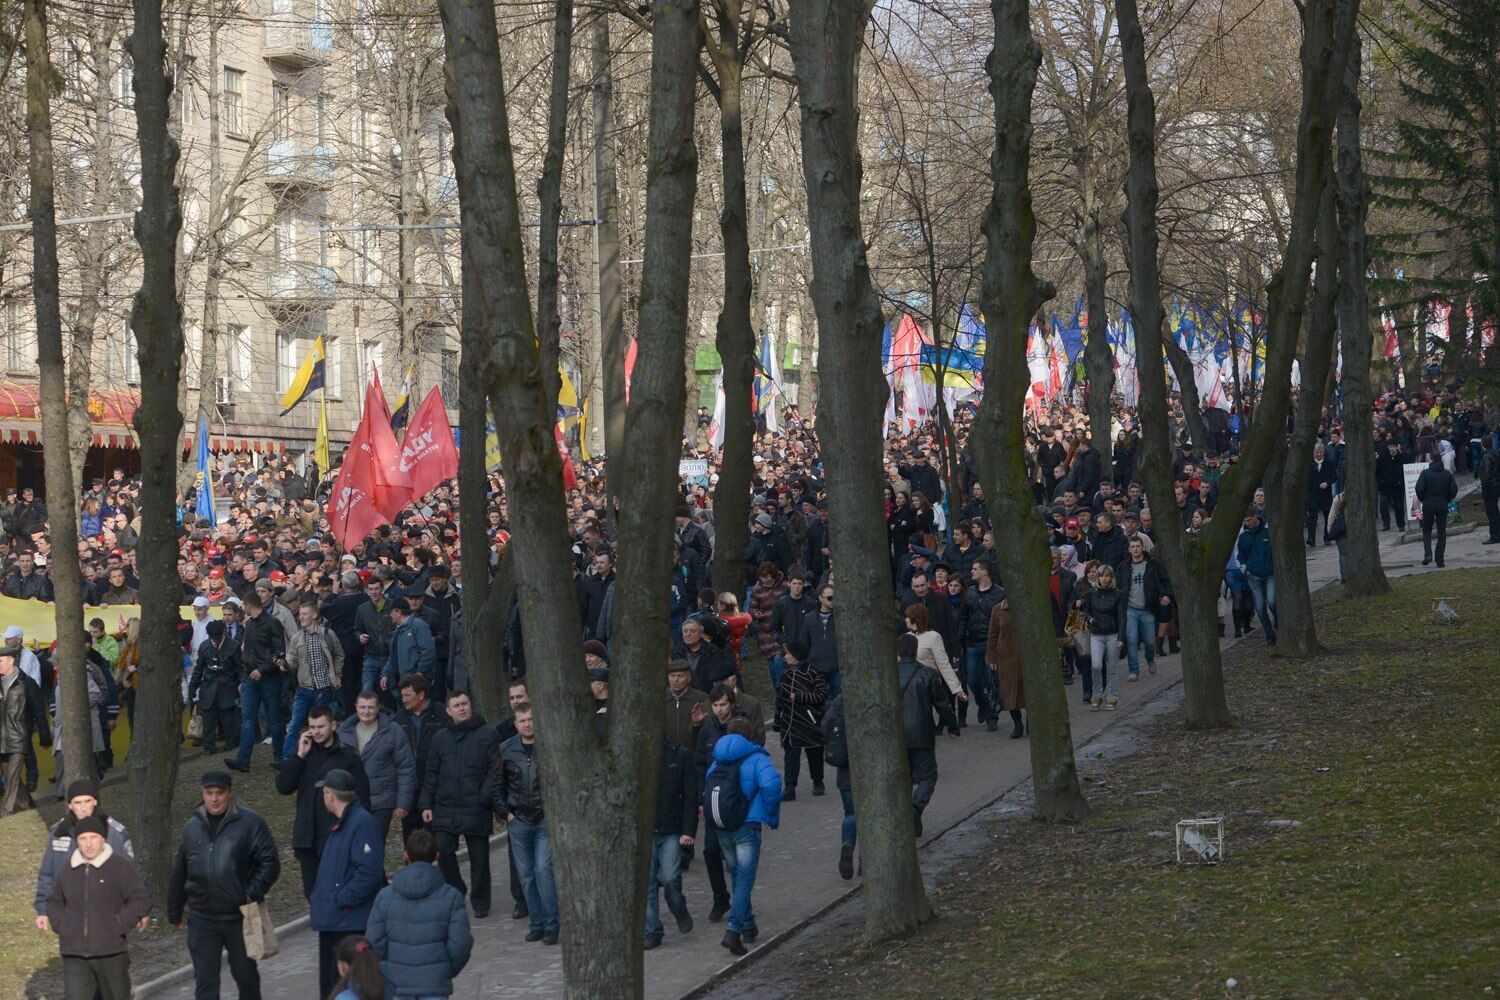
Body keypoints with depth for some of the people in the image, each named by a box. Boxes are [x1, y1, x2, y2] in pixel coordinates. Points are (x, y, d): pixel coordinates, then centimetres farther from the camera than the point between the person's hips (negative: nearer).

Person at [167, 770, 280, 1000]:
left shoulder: (250, 822, -5)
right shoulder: (192, 827, 7)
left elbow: (270, 863, -6)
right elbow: (178, 875, 15)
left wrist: (253, 893, -16)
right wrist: (174, 912, 18)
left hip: (240, 916, -2)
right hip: (202, 919, 2)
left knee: (246, 975, 13)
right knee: (205, 981, -1)